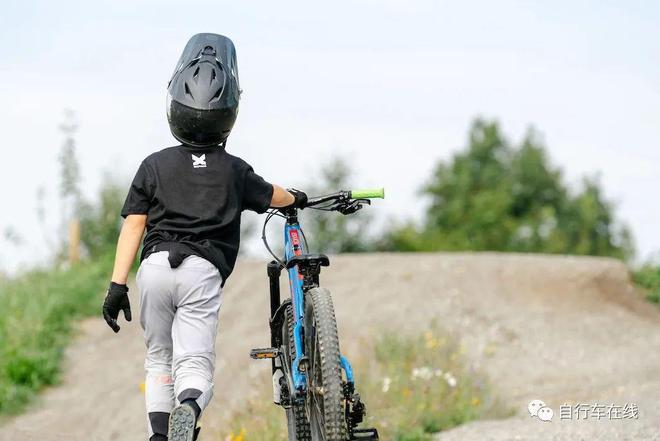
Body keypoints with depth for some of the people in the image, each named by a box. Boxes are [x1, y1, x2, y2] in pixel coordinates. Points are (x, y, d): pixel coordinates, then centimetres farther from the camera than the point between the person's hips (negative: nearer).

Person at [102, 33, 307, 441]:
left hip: (156, 265, 2)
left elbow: (133, 226, 4)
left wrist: (117, 285, 4)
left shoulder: (155, 165, 10)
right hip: (203, 270, -1)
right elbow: (271, 196, 32)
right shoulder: (235, 170, 11)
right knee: (195, 365, -8)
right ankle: (189, 407, -41)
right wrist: (296, 199, 55)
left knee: (159, 359, 19)